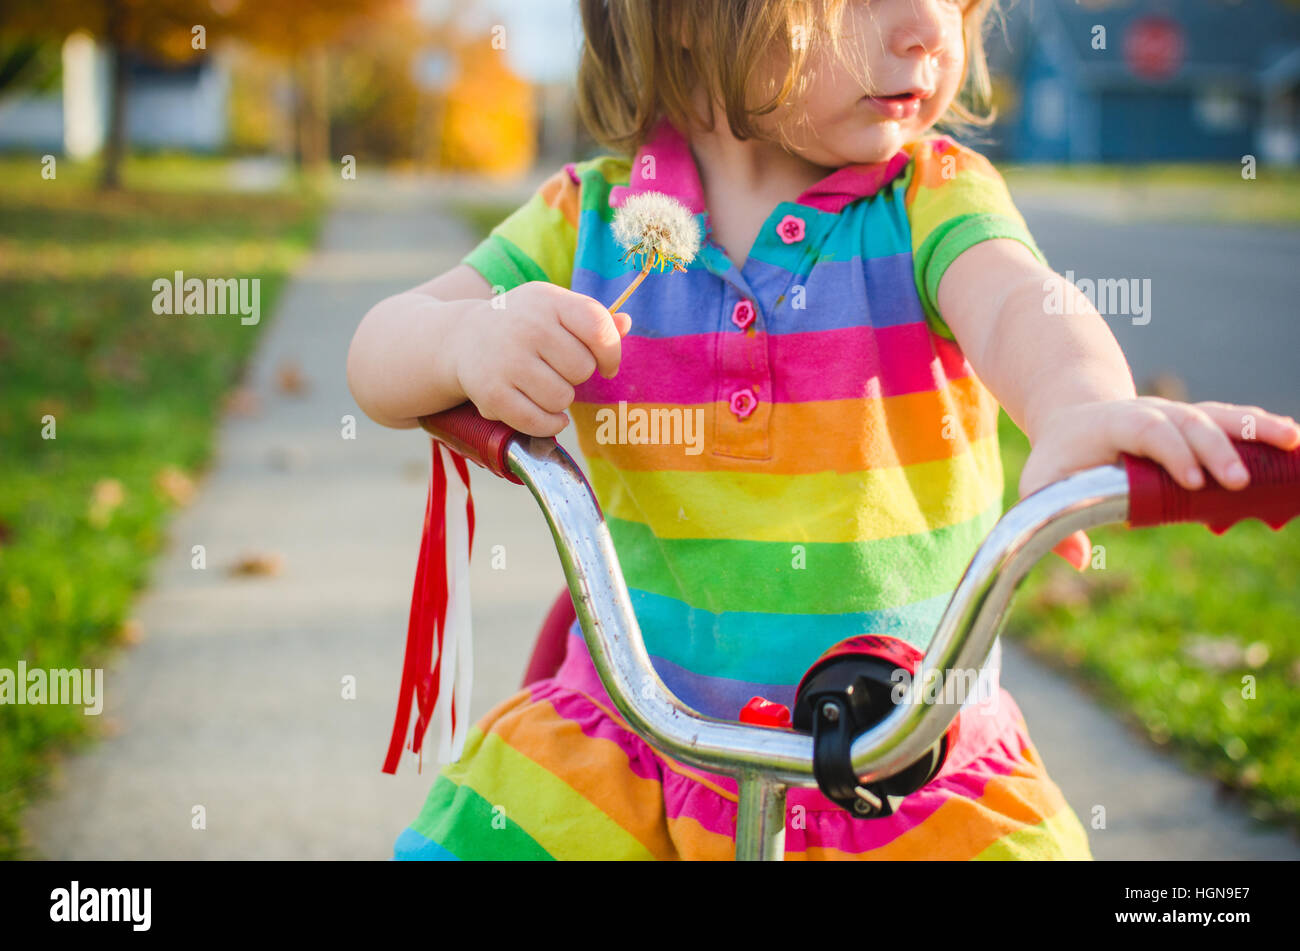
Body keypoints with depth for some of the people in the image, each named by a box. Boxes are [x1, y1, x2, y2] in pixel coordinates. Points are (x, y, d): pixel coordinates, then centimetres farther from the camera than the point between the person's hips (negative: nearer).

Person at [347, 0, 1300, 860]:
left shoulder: (934, 197, -7)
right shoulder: (591, 218, -3)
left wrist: (1082, 408, -52)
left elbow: (1018, 306, -28)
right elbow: (378, 362, -4)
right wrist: (465, 343, -29)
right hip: (635, 726, 1)